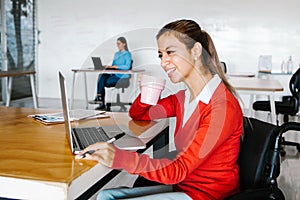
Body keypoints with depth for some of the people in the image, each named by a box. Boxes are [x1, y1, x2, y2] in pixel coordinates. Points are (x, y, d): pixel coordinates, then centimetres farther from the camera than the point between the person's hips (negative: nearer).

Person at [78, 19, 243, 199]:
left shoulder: (223, 106, -22)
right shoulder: (184, 97, 4)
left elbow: (180, 170, -26)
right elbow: (138, 115, 19)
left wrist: (120, 159, -38)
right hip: (182, 185, 8)